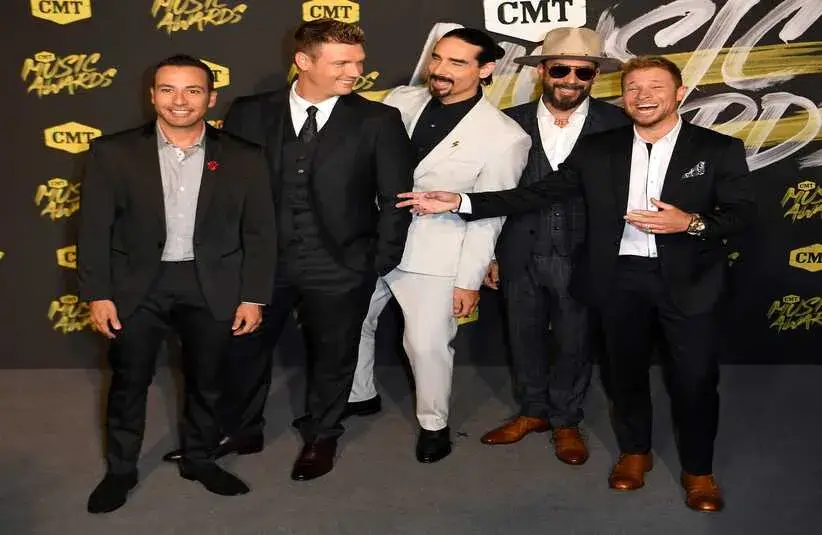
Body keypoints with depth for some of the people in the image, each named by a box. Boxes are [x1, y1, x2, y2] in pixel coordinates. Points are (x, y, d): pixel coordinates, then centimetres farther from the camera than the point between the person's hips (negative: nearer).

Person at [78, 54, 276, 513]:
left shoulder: (244, 158, -2)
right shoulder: (113, 152, -3)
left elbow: (259, 233, 0)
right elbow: (95, 229, -1)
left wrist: (253, 297, -3)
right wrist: (97, 294, -6)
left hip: (213, 288, 0)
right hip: (137, 286, 0)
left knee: (206, 382, 13)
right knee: (128, 382, 12)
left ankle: (200, 460, 35)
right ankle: (120, 469, 31)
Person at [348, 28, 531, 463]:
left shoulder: (504, 137, -12)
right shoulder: (400, 100, -1)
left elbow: (489, 217, -9)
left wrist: (469, 281, -8)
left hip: (433, 257, -5)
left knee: (427, 344, -1)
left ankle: (434, 423, 27)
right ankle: (358, 395, 44)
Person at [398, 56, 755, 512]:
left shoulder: (719, 149, -2)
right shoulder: (597, 150, 2)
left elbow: (741, 213, -3)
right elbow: (535, 194, -2)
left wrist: (691, 223, -23)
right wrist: (460, 202, -10)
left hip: (689, 280, -2)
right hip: (620, 277, 2)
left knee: (694, 377, 4)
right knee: (626, 370, 15)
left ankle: (698, 470, 26)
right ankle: (634, 452, 38)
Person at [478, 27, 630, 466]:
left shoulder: (618, 125, -5)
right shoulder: (511, 122, -1)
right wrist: (489, 253, 4)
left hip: (584, 257, -1)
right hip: (522, 257, 2)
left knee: (575, 343, 11)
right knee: (523, 338, 15)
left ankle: (566, 421, 32)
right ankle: (533, 411, 36)